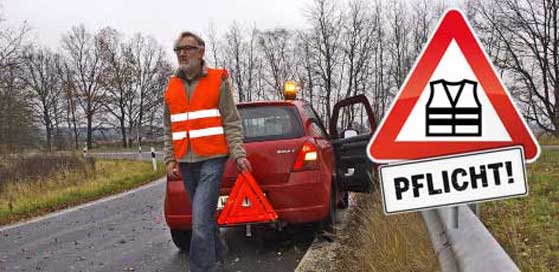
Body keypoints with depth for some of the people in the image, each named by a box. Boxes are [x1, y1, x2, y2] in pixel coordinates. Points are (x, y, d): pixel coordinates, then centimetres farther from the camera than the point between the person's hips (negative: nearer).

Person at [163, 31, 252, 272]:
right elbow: (169, 129, 17)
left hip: (212, 159, -5)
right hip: (185, 162, 5)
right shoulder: (172, 87, 12)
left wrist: (238, 154, -8)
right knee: (205, 215, 16)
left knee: (201, 218, -14)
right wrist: (170, 159, 9)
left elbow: (232, 122, -1)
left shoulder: (218, 81, 1)